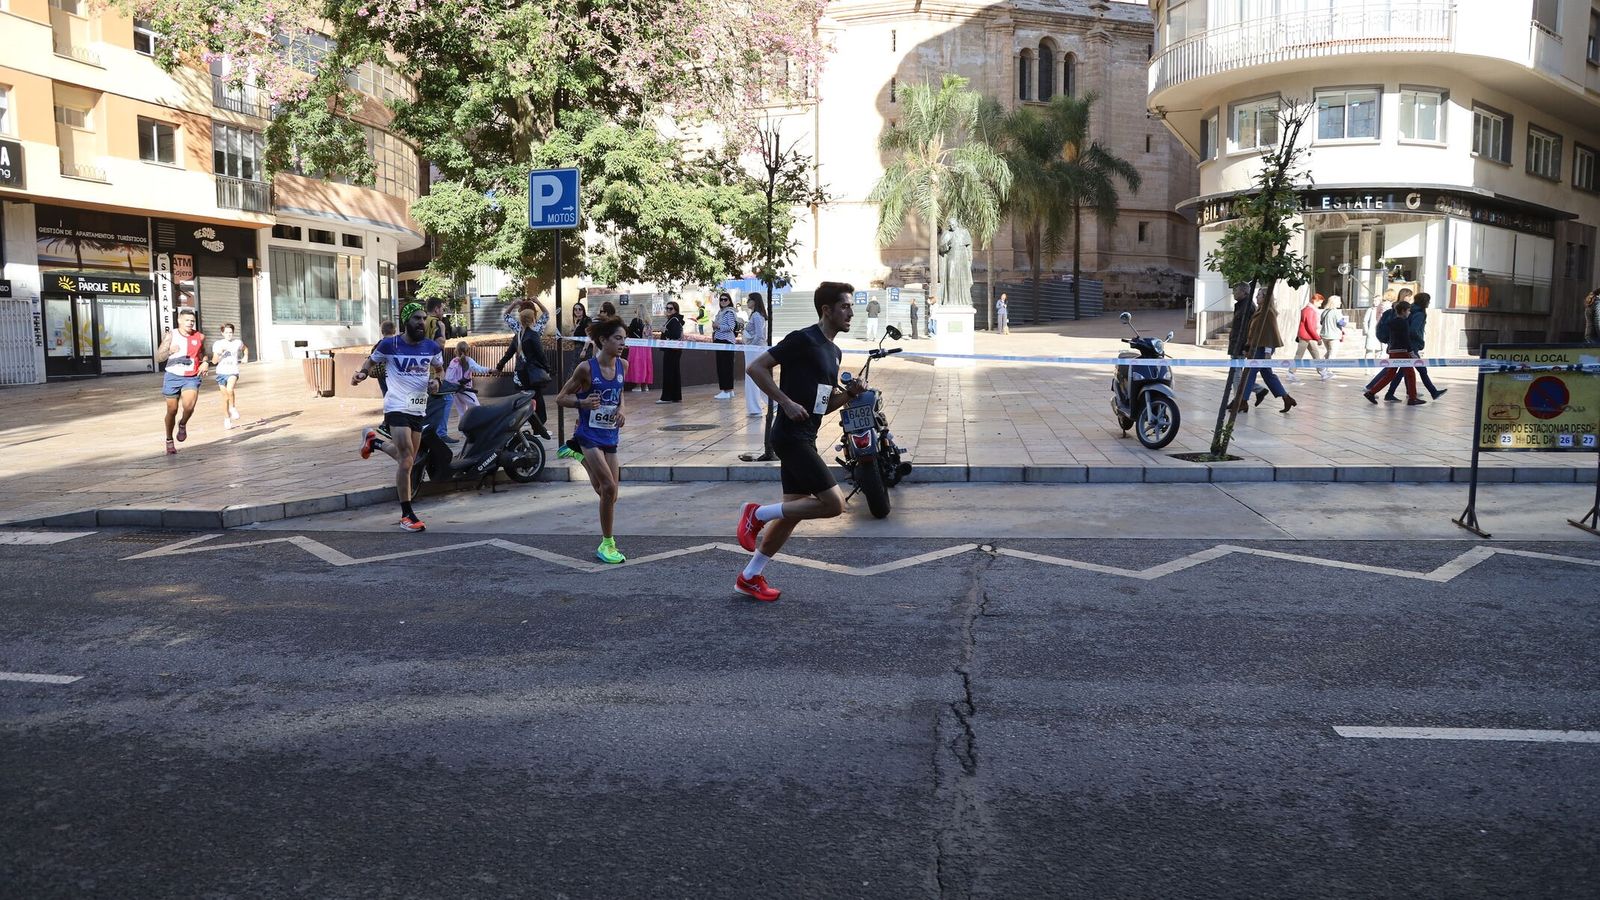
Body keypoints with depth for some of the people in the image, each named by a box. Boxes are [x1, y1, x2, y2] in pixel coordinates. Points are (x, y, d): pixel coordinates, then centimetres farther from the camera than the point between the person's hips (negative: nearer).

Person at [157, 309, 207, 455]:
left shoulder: (199, 337, 3)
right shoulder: (170, 335, -4)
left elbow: (203, 353, 24)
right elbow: (158, 358, -6)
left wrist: (204, 363, 3)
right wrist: (169, 351, -24)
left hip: (192, 378, 1)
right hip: (173, 377, 0)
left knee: (189, 406, -23)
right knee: (172, 410, 7)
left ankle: (183, 424, 10)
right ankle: (169, 441, 26)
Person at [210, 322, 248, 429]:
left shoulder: (238, 342, 2)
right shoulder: (217, 344, -1)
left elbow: (245, 349, 27)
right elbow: (214, 361, -1)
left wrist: (245, 357, 10)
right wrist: (218, 353, -17)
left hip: (233, 371, -1)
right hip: (221, 372, 1)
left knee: (229, 389, -30)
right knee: (225, 397, 6)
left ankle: (233, 408, -6)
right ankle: (227, 419, 21)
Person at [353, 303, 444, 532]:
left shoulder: (432, 347, 4)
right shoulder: (389, 345, -6)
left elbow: (438, 368, 21)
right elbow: (371, 360, 10)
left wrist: (436, 381, 0)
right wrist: (362, 373, -11)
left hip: (419, 408, 6)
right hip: (397, 407, -6)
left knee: (406, 459, 18)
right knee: (406, 459, -14)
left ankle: (374, 441, 47)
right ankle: (407, 515, -6)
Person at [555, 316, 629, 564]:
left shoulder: (623, 365, 2)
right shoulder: (587, 368, -13)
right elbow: (561, 397, -5)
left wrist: (620, 409, 2)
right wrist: (583, 402, -23)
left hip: (610, 436, 6)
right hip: (589, 435, -6)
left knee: (609, 493, 9)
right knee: (609, 487, -14)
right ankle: (607, 543, -2)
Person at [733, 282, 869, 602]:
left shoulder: (834, 352, 16)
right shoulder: (803, 339, -12)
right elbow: (756, 367, -15)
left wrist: (850, 392, 3)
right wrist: (787, 402, -20)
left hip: (805, 438, 10)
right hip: (791, 435, -10)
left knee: (794, 511, 12)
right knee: (833, 503, -13)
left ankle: (749, 577, 22)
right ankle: (757, 514, 0)